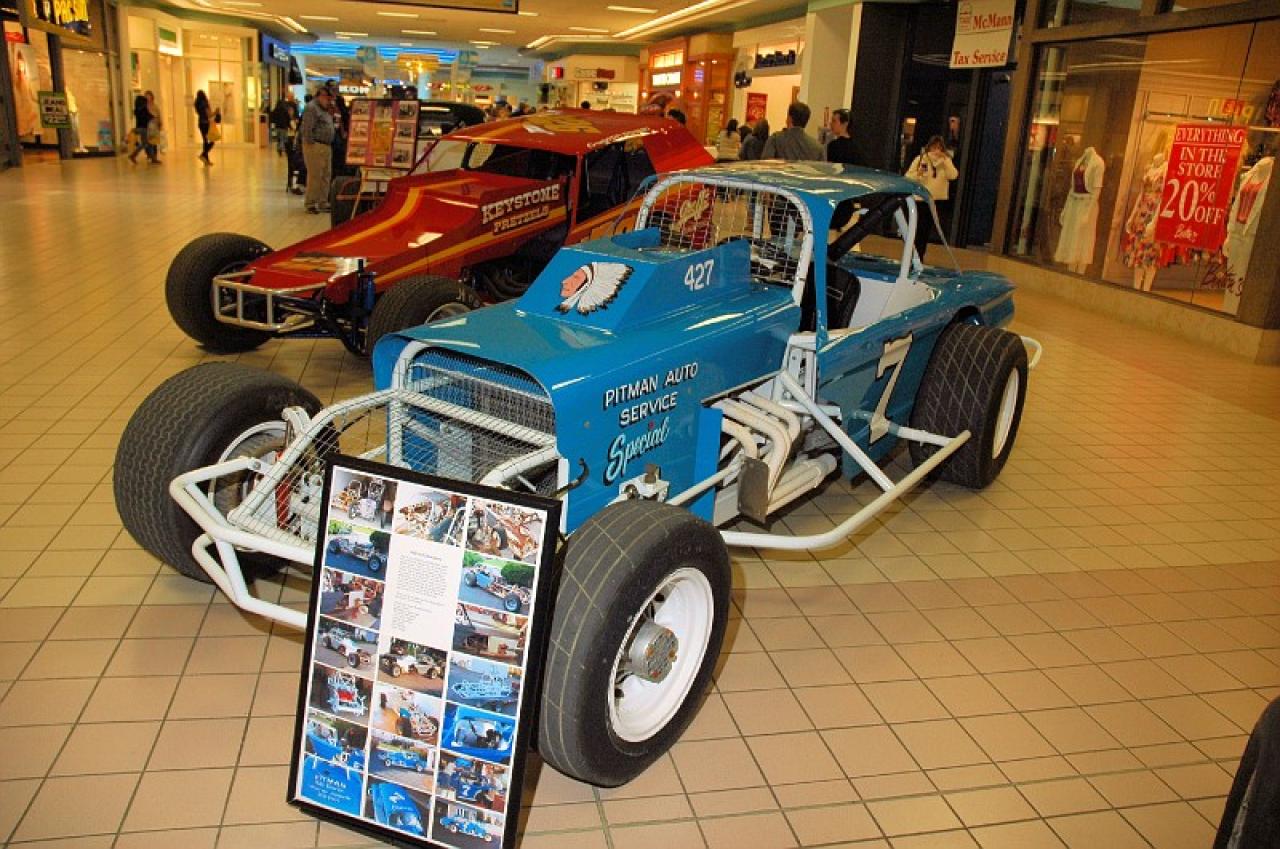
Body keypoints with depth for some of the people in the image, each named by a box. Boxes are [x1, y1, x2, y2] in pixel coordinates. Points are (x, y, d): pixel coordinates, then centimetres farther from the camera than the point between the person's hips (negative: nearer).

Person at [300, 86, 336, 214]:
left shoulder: (324, 109, 18)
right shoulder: (312, 108, -11)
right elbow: (307, 129, -17)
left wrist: (331, 115, 9)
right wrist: (311, 144, -17)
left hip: (326, 146, 10)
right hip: (315, 146, -10)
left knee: (326, 175, 11)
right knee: (315, 175, -6)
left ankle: (323, 203, 18)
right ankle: (311, 204, 0)